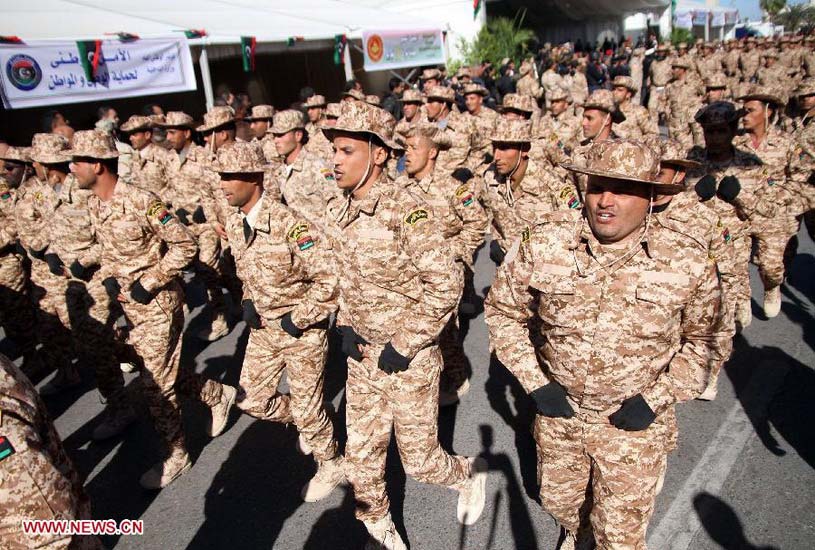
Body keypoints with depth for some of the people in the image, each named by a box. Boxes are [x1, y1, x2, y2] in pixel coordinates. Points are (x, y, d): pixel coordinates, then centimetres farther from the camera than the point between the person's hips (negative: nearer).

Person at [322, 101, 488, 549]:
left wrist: (405, 345, -18)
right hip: (362, 354, 6)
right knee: (360, 458, 15)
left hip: (410, 359, -6)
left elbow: (446, 284, -21)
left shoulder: (407, 213, -22)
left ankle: (470, 475, 42)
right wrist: (346, 326, 3)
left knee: (418, 459, 9)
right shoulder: (336, 212, -1)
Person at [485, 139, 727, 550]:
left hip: (634, 422, -1)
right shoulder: (543, 243, -16)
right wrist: (534, 383, -9)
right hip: (558, 411, 2)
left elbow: (703, 339, 0)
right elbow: (503, 310, -4)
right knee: (558, 501, 27)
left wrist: (657, 399, -10)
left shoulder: (687, 262, -15)